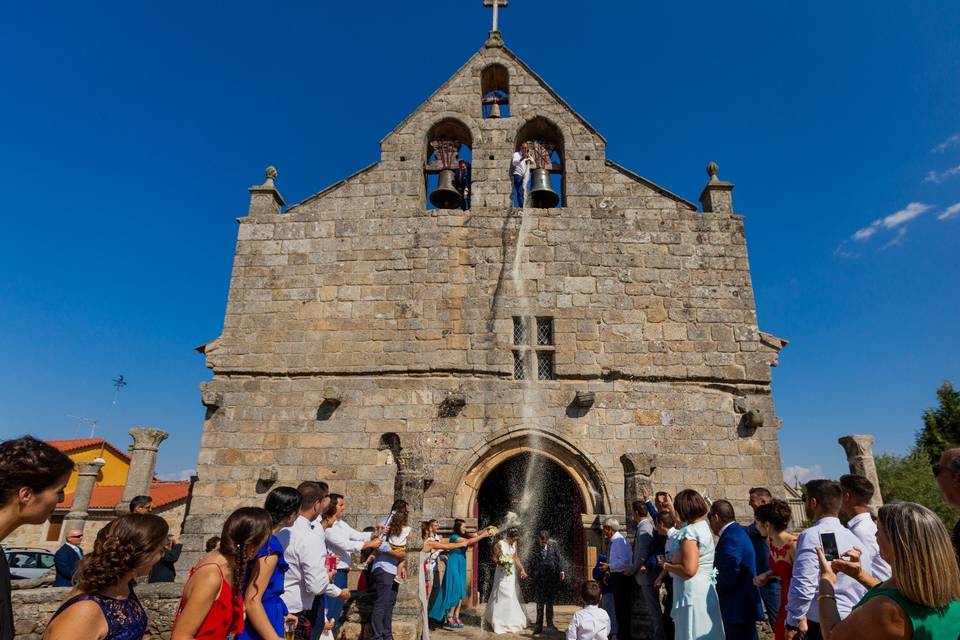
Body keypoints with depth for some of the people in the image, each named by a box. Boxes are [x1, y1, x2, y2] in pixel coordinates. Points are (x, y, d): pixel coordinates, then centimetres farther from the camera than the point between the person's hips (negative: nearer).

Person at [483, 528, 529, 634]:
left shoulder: (515, 544, -1)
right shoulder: (499, 544, -17)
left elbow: (516, 558, 6)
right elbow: (494, 558, -9)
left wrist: (522, 570, 1)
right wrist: (500, 562, -26)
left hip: (513, 573, 5)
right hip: (502, 573, -5)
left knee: (513, 596, 11)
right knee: (501, 596, 0)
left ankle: (513, 621, 25)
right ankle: (499, 622, 13)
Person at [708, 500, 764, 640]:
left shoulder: (730, 537, -21)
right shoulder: (736, 531, 11)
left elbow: (729, 575, -25)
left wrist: (712, 587, -10)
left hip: (738, 607, -10)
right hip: (742, 604, 10)